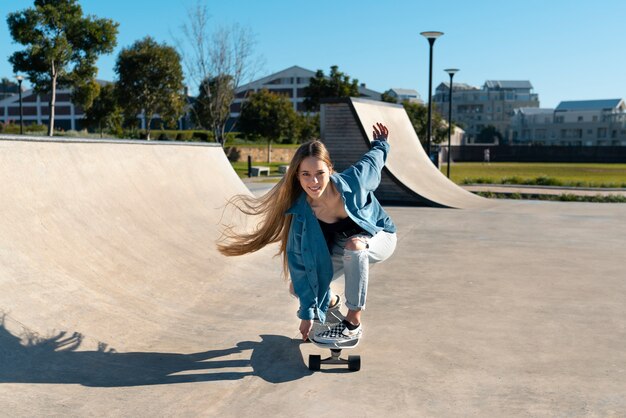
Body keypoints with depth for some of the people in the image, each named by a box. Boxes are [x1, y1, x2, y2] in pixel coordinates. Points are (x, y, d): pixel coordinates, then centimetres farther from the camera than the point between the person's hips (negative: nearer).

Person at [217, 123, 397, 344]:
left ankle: (353, 324, -24)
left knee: (354, 245, -38)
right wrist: (307, 312, -16)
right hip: (340, 248, 3)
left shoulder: (353, 181, -32)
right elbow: (300, 263, -19)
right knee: (298, 287, -11)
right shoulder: (301, 215, -27)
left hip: (379, 236, -2)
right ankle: (330, 301, 25)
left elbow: (373, 160, -9)